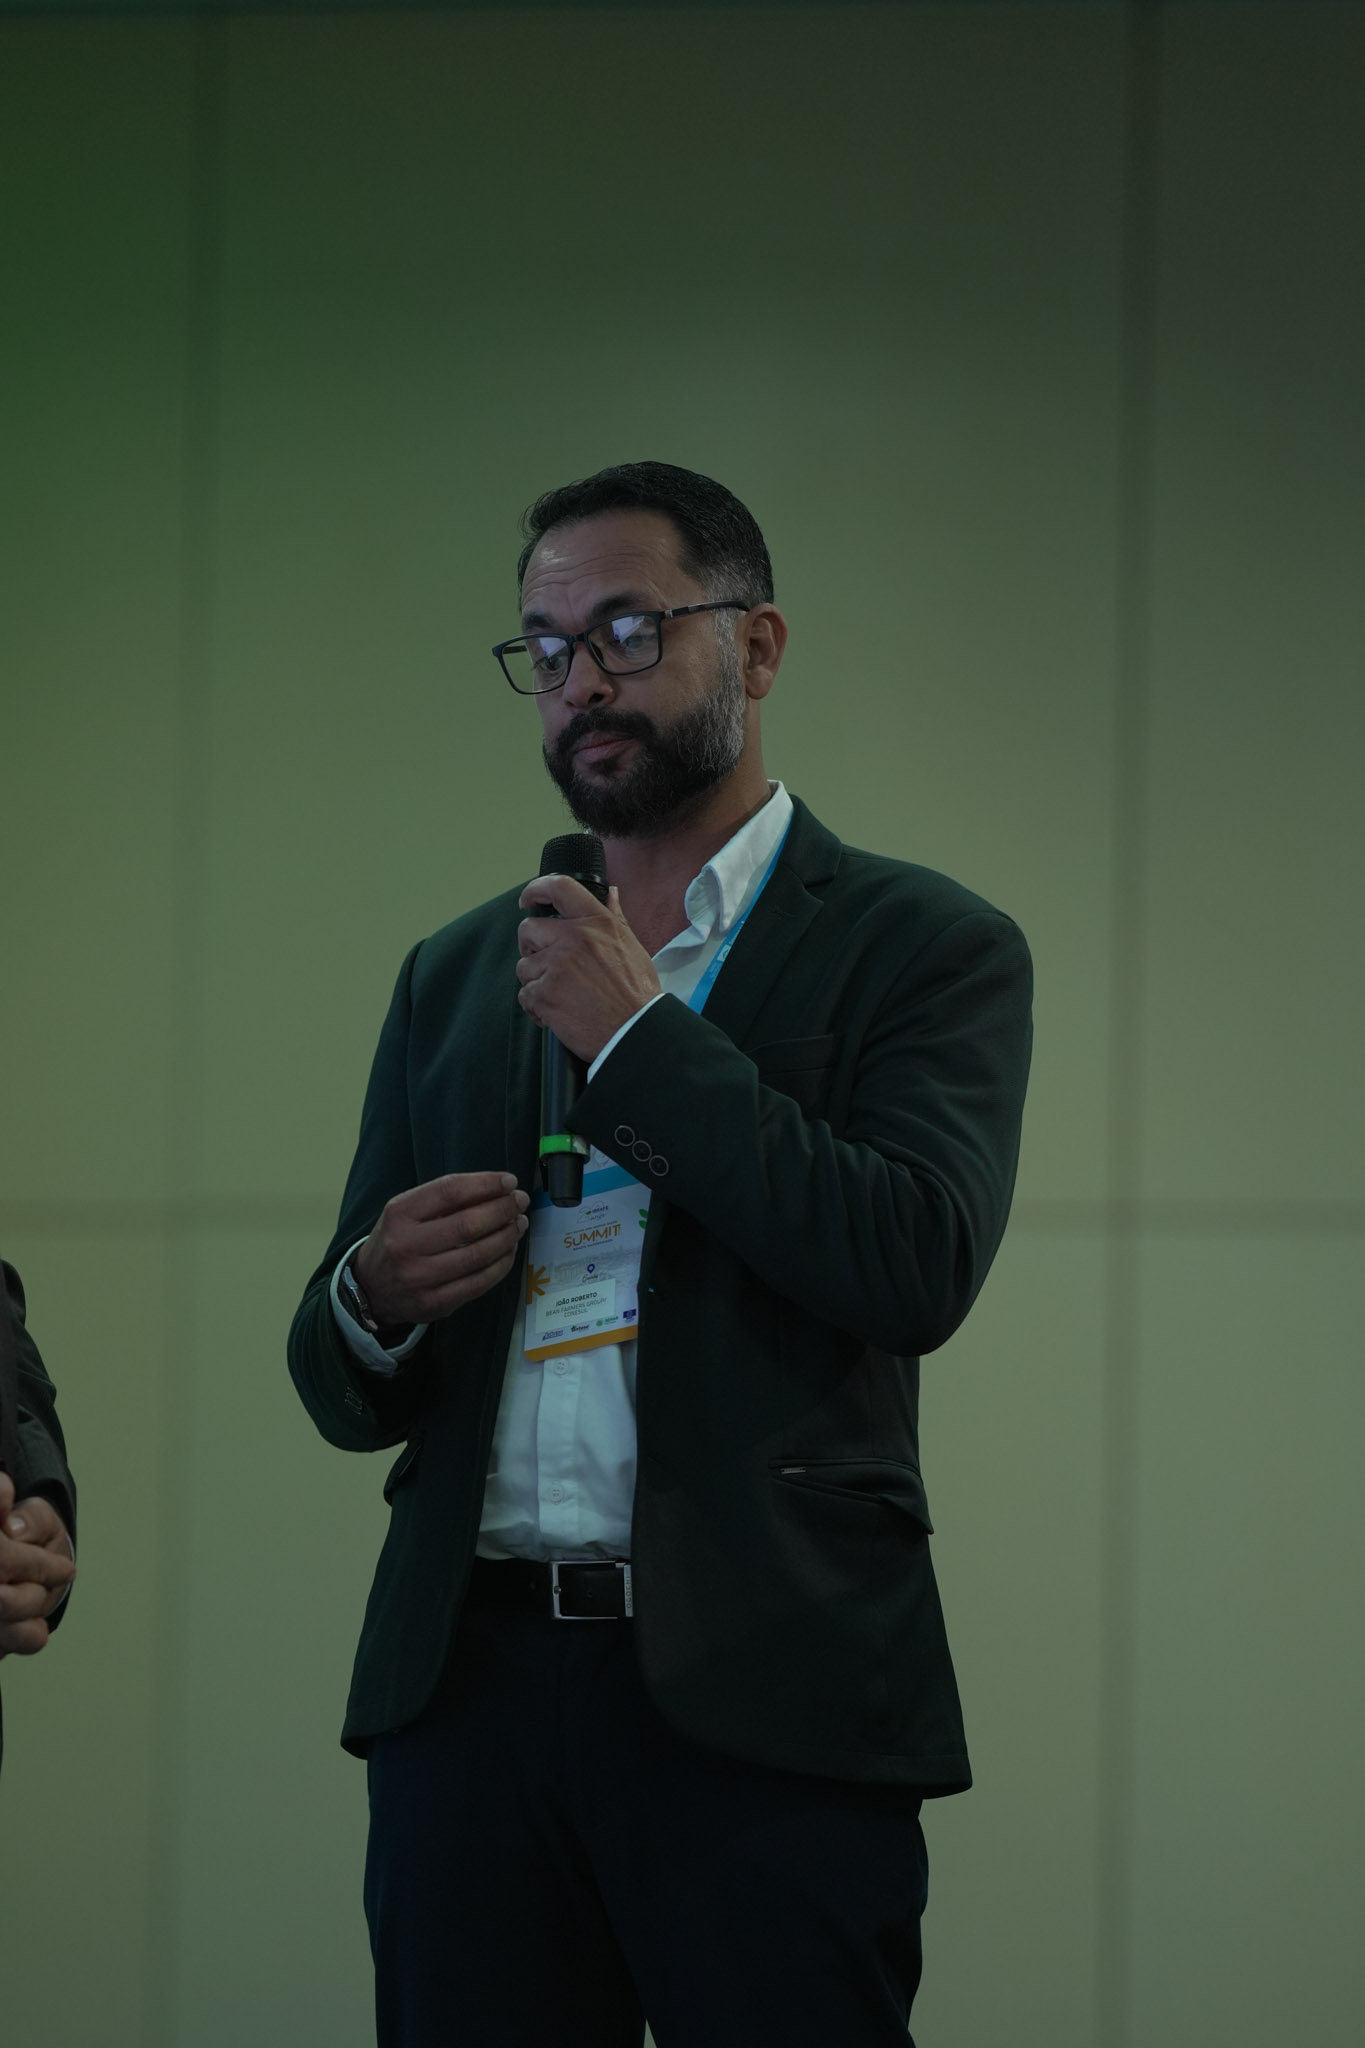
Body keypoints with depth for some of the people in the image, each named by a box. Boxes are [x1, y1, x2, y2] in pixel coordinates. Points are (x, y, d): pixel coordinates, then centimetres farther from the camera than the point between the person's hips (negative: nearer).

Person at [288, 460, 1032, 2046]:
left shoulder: (923, 947, 4)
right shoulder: (453, 976, 18)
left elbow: (919, 1269, -14)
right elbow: (342, 1390, 19)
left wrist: (636, 1034, -8)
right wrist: (372, 1303, -6)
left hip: (762, 1694, -4)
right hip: (471, 1680, 4)